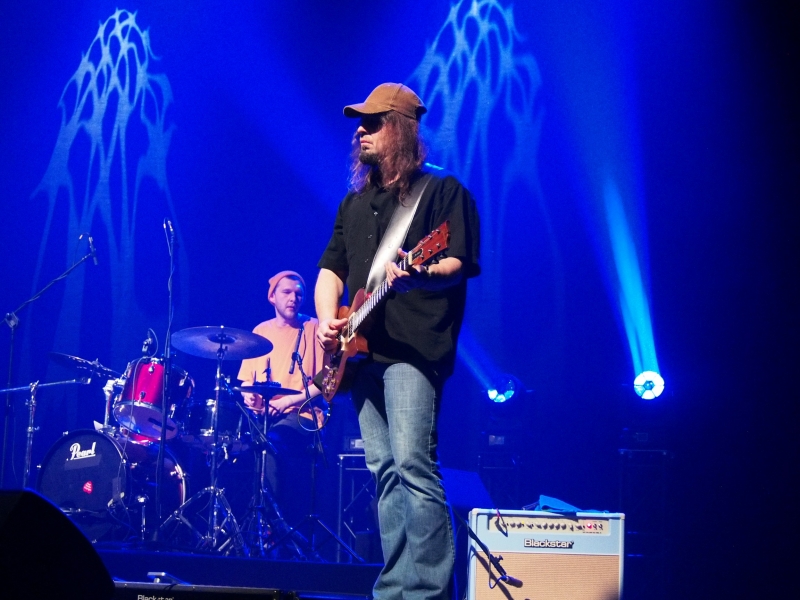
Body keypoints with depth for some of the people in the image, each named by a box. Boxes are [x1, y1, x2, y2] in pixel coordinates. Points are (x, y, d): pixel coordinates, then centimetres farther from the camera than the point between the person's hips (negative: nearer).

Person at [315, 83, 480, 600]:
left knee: (412, 463, -18)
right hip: (361, 350, 8)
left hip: (413, 348, -7)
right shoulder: (355, 203, 22)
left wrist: (418, 273, -29)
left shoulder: (443, 191, 1)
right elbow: (331, 268, 22)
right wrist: (327, 319, 3)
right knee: (386, 472, 6)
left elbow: (461, 263, -9)